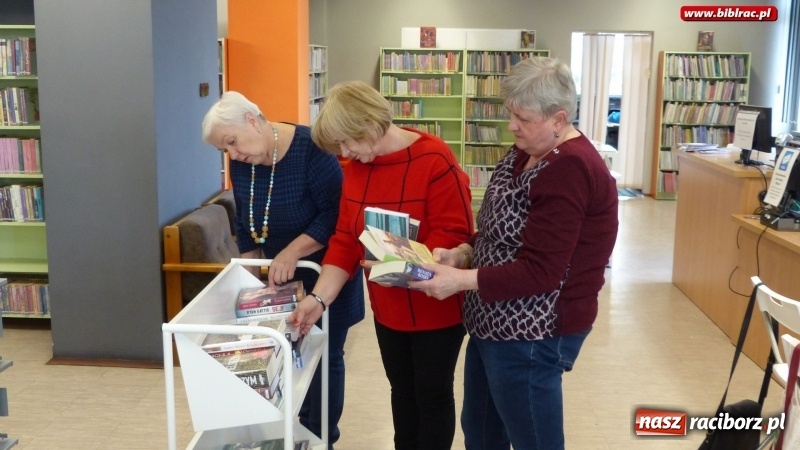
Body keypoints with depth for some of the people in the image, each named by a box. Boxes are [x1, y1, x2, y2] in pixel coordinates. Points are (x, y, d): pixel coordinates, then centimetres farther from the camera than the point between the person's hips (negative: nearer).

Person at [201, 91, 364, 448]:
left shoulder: (311, 149, -22)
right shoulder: (241, 165, -3)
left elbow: (336, 214, -25)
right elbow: (246, 227, 6)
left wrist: (293, 252, -30)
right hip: (280, 278, 6)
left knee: (324, 355, 3)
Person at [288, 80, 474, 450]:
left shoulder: (435, 160, -21)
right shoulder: (355, 168, 0)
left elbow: (454, 234, -23)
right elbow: (345, 240, 0)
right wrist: (320, 297, -9)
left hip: (436, 306, -6)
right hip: (387, 308, 6)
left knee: (433, 393, 9)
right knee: (402, 390, 20)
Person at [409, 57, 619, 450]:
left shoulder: (570, 171, -23)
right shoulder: (526, 152, 7)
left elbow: (539, 272, -26)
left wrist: (461, 280, -27)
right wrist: (461, 253, -4)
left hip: (532, 333, -10)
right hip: (495, 321, 10)